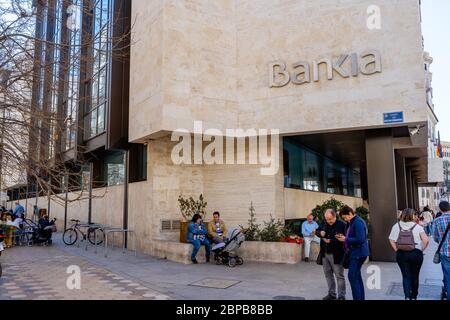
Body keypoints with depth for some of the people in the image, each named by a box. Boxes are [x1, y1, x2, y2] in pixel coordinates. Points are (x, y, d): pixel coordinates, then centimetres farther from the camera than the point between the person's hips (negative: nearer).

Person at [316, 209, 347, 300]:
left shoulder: (341, 224, -14)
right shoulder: (324, 223, 6)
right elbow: (317, 231, 16)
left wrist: (331, 241, -25)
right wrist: (320, 233, -7)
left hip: (336, 254, -7)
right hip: (325, 254, 7)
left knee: (339, 275, 1)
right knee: (328, 274, 14)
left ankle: (341, 296, 11)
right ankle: (331, 294, 27)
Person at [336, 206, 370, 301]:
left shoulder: (358, 222, -17)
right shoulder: (351, 223, 13)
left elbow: (360, 239, -24)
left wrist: (345, 239, -17)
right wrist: (343, 237, 3)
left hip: (358, 253, -10)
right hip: (354, 253, 10)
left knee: (352, 276, -9)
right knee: (357, 276, 15)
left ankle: (357, 297, -2)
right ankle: (361, 297, 24)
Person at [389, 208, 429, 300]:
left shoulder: (396, 226, -2)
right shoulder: (417, 227, -6)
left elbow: (391, 240, -4)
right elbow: (426, 240, -13)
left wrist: (397, 250, 4)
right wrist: (422, 250, 1)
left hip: (401, 254, 1)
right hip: (416, 254, -1)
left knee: (406, 276, 8)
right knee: (415, 276, 15)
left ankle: (407, 296, -6)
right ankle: (414, 296, 27)